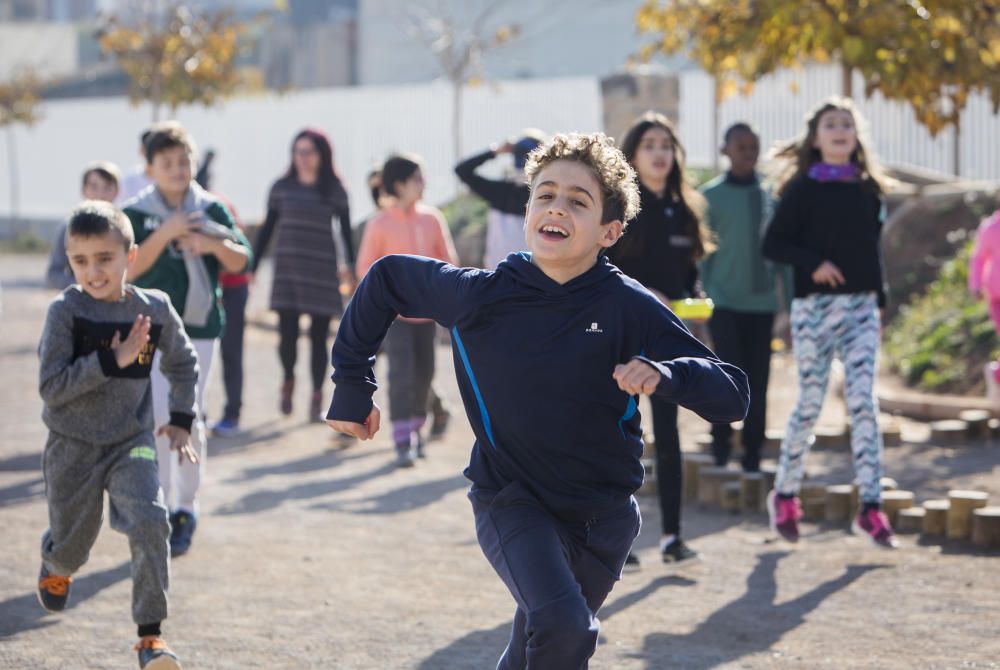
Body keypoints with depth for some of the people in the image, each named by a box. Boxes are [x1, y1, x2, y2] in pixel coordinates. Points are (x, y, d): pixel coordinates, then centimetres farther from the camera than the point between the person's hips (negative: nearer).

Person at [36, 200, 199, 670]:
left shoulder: (154, 308, -5)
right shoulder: (65, 311, -14)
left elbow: (182, 362, 14)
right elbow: (50, 387, -20)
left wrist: (181, 420, 7)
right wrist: (113, 360, -25)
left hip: (132, 442, 1)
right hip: (73, 446, -1)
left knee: (149, 523, -21)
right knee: (71, 546, 12)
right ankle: (56, 566, 52)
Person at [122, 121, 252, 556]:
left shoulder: (211, 210, 4)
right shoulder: (136, 214, -2)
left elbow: (241, 262, 1)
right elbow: (128, 268, -13)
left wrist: (216, 245, -19)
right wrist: (165, 233, -23)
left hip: (200, 327, 2)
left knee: (190, 419, 7)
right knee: (158, 417, -9)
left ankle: (186, 507, 18)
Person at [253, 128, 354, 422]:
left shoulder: (335, 190, 1)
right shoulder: (282, 187, 5)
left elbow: (346, 231, 6)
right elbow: (267, 229, 10)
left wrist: (350, 265, -5)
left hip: (322, 271, -1)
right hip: (287, 270, 1)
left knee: (318, 337, 1)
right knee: (287, 334, -5)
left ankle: (317, 398, 14)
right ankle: (288, 380, 25)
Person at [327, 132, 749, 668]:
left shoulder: (631, 308, -12)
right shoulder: (480, 294, -11)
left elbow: (732, 397, -13)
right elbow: (386, 278, 7)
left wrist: (665, 375, -33)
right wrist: (352, 385, 9)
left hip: (602, 517, 2)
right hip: (511, 500, -2)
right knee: (562, 624, -29)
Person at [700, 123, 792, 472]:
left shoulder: (769, 197, 10)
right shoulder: (710, 195, 0)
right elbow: (701, 252, 1)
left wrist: (792, 301, 10)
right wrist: (704, 300, -4)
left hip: (761, 302, 3)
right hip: (724, 302, -3)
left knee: (758, 382, 3)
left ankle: (752, 455, 12)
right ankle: (721, 435, 12)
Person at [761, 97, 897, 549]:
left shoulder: (866, 188, 12)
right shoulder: (802, 188, -1)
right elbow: (772, 244, -5)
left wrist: (879, 302, 14)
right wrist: (813, 263, -18)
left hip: (861, 307, 3)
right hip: (814, 306, -3)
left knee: (863, 401, -7)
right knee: (810, 402, 0)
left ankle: (870, 509, -10)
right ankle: (785, 495, 19)